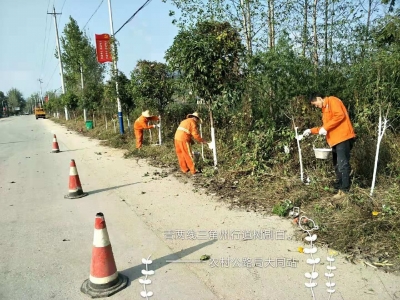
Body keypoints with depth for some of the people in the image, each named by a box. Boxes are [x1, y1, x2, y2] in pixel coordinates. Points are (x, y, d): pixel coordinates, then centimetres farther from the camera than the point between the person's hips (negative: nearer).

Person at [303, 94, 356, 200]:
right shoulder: (325, 109, 26)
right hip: (336, 140, 10)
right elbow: (325, 127, 28)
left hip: (343, 138, -10)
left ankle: (344, 190, -10)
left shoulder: (332, 100, -1)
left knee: (342, 164, -11)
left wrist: (325, 128, -14)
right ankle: (338, 187, 15)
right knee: (338, 165, 10)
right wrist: (311, 131, 22)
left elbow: (340, 115, -17)